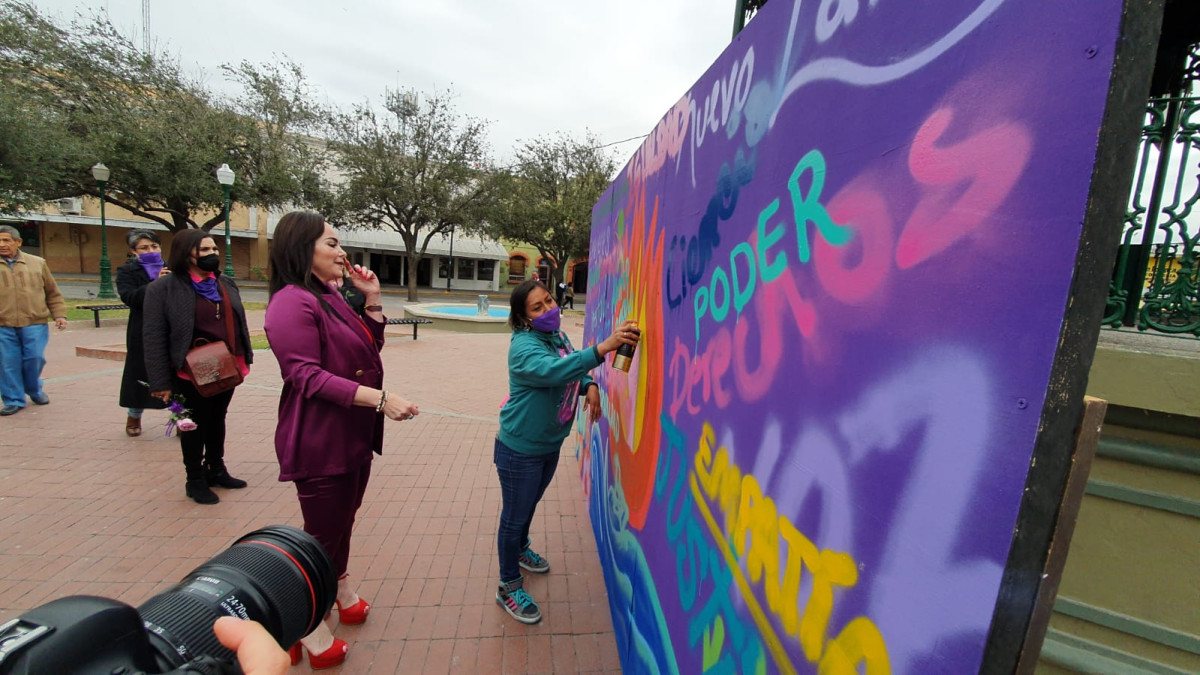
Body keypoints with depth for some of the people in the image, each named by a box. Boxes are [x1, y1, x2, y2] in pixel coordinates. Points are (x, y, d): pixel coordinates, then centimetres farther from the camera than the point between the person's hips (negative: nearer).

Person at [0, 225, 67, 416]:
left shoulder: (37, 263, 9)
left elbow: (53, 293, 13)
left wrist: (59, 315, 4)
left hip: (35, 324, -1)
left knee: (34, 359, -2)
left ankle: (34, 390, 24)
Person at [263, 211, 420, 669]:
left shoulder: (331, 296, 9)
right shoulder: (292, 302, -18)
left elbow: (369, 348, 14)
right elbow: (308, 377, -24)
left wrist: (372, 297, 4)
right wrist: (380, 398, -29)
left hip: (354, 433, 9)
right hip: (319, 440, -8)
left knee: (343, 519, 23)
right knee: (322, 532, 7)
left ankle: (339, 588, 44)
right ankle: (309, 628, 28)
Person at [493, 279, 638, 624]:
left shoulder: (558, 336, -2)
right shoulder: (523, 346, -27)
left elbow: (571, 371, 14)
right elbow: (553, 370, -47)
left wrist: (589, 386, -8)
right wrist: (603, 347, -57)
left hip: (550, 445, 8)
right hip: (520, 450, -8)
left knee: (530, 504, 29)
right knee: (515, 515, 11)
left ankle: (520, 549, 56)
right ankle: (509, 587, 32)